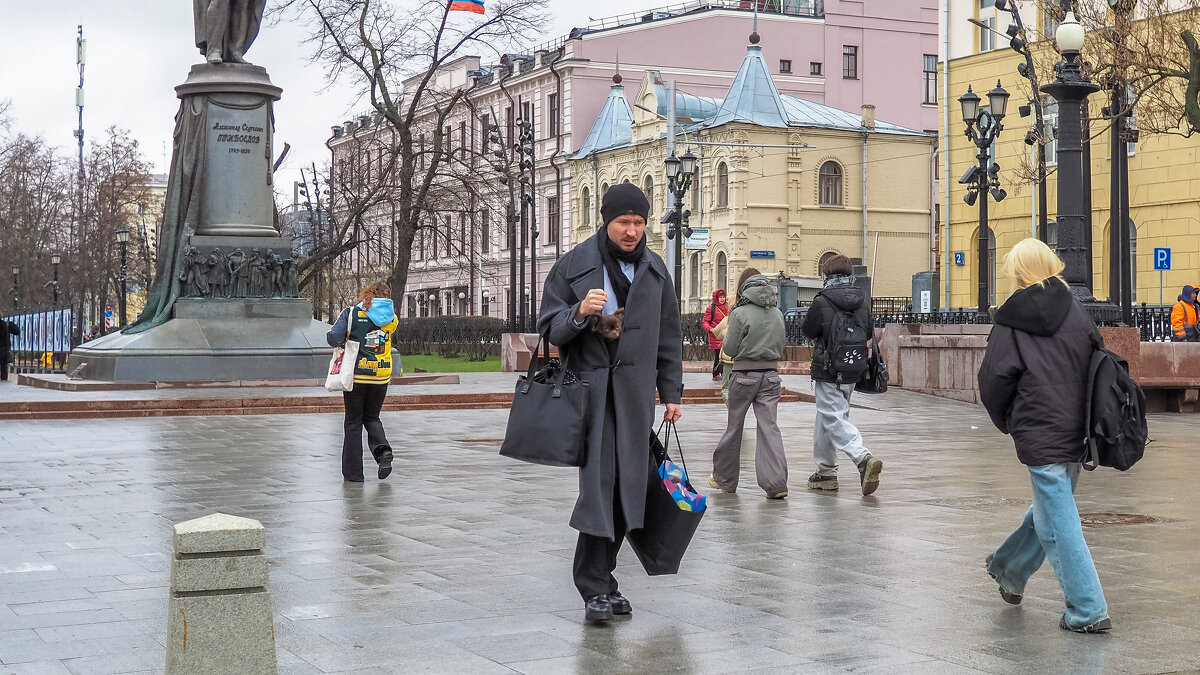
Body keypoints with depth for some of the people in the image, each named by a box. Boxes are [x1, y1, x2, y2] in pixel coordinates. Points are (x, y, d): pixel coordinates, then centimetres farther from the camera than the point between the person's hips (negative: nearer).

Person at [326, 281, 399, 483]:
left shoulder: (352, 313, -6)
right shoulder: (391, 318, 3)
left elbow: (333, 337, -13)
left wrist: (344, 344, 5)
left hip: (357, 375, -2)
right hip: (381, 376, 2)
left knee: (353, 422, 8)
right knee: (372, 418, 20)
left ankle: (353, 472, 10)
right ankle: (383, 450, -7)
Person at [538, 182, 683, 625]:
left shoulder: (654, 269, 12)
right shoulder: (575, 265, 0)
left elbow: (668, 336, 18)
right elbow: (549, 327, 1)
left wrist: (672, 393, 15)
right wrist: (579, 312, -19)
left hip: (636, 393, 4)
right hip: (591, 388, -4)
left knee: (627, 485, 3)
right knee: (598, 482, -12)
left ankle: (602, 577, 15)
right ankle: (595, 589, -8)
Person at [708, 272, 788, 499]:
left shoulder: (740, 313, -9)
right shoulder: (777, 314, 6)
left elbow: (730, 349, -8)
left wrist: (726, 337, 11)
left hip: (745, 374, -3)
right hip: (770, 374, 3)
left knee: (734, 427, 10)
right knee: (769, 427, -1)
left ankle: (724, 478, 24)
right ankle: (776, 483, -11)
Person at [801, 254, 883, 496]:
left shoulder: (822, 301, -16)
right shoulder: (862, 300, 1)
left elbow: (807, 330, -3)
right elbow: (869, 332, 9)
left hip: (827, 371, -7)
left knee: (834, 420, -5)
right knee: (826, 417, 19)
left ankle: (864, 458, -26)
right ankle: (826, 471, 25)